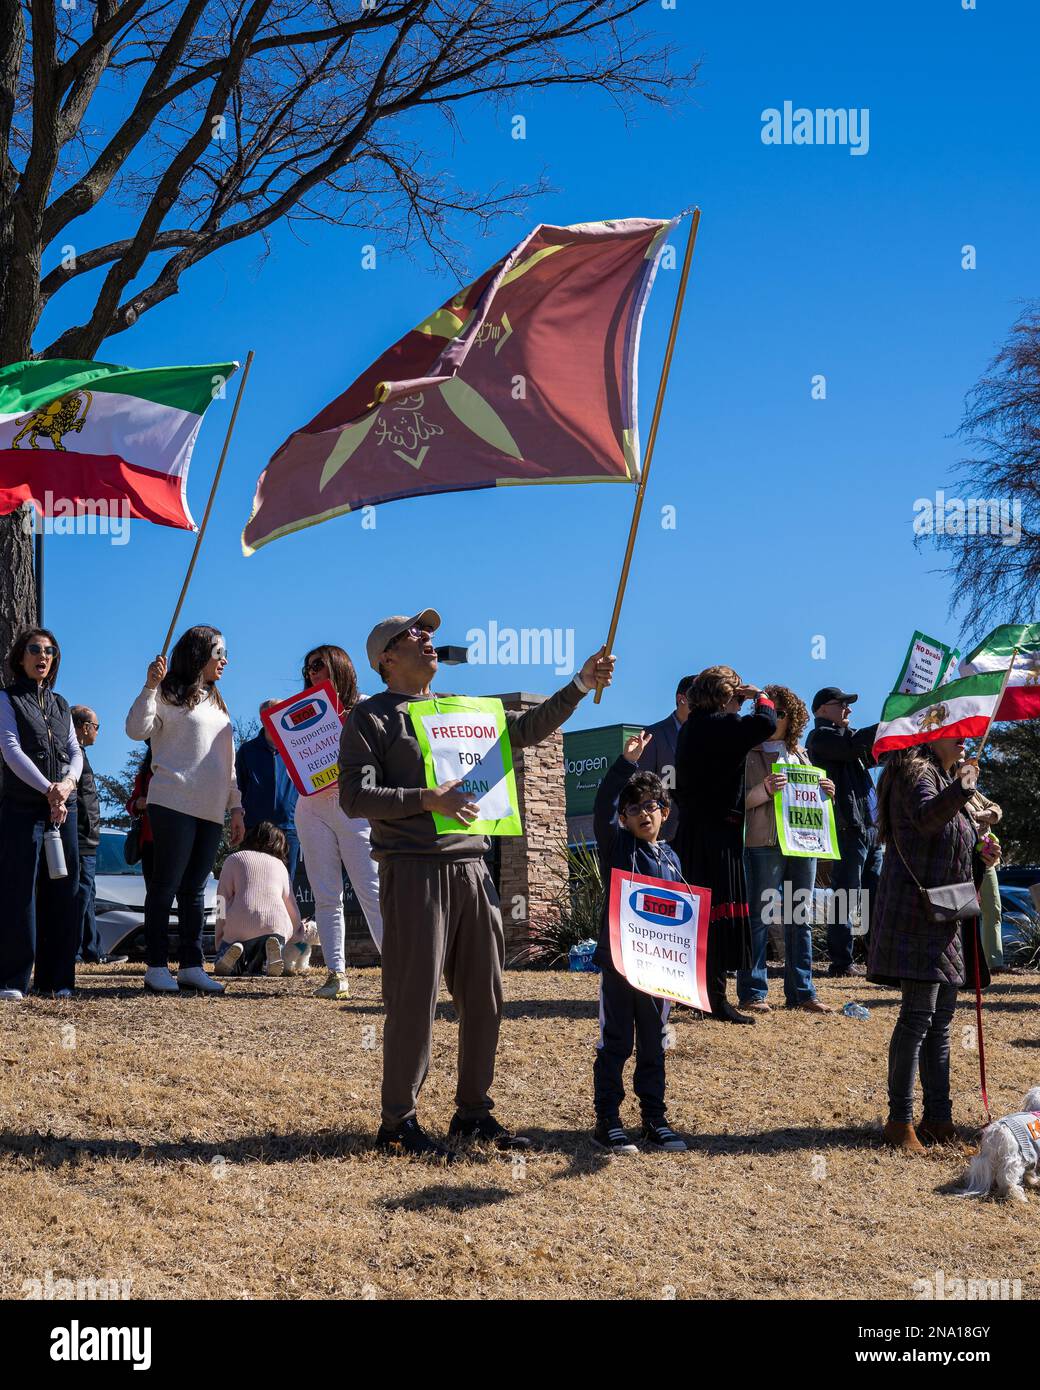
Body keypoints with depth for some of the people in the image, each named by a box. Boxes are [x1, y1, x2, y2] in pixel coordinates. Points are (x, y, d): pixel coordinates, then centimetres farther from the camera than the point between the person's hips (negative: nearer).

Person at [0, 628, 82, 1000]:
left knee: (62, 890, 1)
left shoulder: (60, 704, 19)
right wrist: (49, 790, -17)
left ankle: (56, 979, 5)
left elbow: (75, 751, 12)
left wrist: (68, 782, -10)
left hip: (64, 805, 5)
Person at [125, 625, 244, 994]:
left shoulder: (217, 704, 22)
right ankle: (156, 967, -3)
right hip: (174, 805, -7)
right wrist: (150, 687, -22)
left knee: (195, 889, 6)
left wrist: (236, 807, 18)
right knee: (166, 885, -5)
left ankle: (191, 966, 8)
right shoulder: (170, 695, 0)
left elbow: (227, 762, 24)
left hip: (211, 811, 7)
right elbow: (137, 729, -14)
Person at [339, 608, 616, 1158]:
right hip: (414, 871, -6)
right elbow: (355, 796, -8)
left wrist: (580, 684, 11)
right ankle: (398, 1122, 5)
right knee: (414, 999, -5)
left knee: (484, 996, 9)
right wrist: (427, 799, -18)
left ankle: (473, 1112, 21)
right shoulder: (370, 718, 2)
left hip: (472, 870, 6)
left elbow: (529, 727, 21)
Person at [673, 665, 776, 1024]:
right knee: (720, 913, -6)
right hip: (718, 833, -9)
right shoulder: (721, 726, -15)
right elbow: (765, 725, -26)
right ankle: (716, 998, -6)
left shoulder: (692, 728, 14)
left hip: (692, 830, 9)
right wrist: (761, 697, -7)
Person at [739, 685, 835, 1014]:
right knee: (759, 918, -5)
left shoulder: (800, 754, 18)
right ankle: (752, 993, 0)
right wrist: (765, 790, -25)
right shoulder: (749, 754, 0)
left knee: (800, 919, 8)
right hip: (764, 844, -6)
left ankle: (801, 992, 14)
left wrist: (826, 792, 3)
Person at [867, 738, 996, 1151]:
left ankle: (939, 1118, 16)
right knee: (918, 1016, -12)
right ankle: (900, 1121, -9)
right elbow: (926, 817, -32)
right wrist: (961, 789, -49)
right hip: (916, 912, -10)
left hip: (947, 917, 10)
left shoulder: (946, 777, 20)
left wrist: (982, 857, 9)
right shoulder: (915, 771, -9)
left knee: (940, 1020, 11)